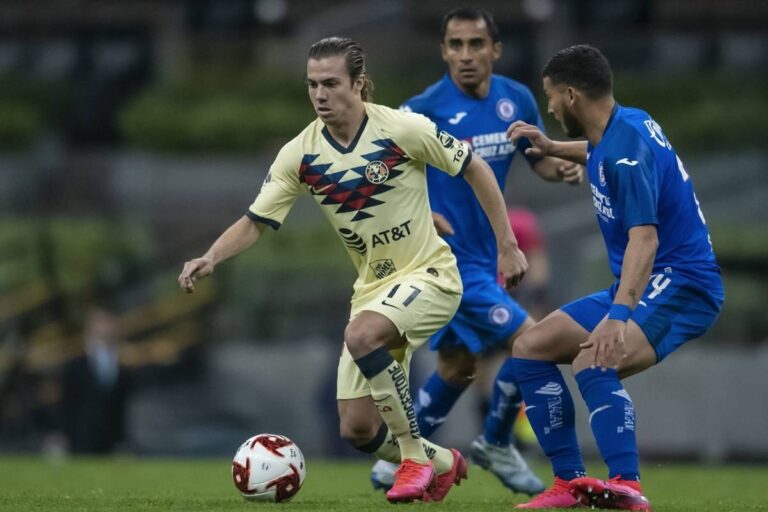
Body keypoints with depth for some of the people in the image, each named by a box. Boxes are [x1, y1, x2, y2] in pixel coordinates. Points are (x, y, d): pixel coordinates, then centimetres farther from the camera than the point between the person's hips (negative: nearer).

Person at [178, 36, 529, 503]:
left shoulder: (401, 129, -16)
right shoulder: (300, 154, -5)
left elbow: (475, 169, -5)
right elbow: (256, 222, -1)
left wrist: (507, 245, -6)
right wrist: (211, 259, -20)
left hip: (429, 274, -5)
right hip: (373, 288, 5)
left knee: (360, 336, -35)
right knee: (356, 430, -1)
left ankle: (415, 455, -17)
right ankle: (441, 463, 30)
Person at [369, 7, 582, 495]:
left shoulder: (517, 99, 1)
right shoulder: (426, 109, -18)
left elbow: (537, 157, 16)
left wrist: (563, 168, -7)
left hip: (483, 257, 8)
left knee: (457, 367, 18)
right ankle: (496, 445, 10)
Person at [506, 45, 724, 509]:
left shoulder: (627, 148, -21)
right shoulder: (628, 123, 7)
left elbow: (644, 237, -34)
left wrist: (619, 314, -44)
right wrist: (552, 148, 32)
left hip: (679, 285, -11)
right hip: (643, 286, 11)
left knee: (592, 361, -35)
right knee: (532, 348, 9)